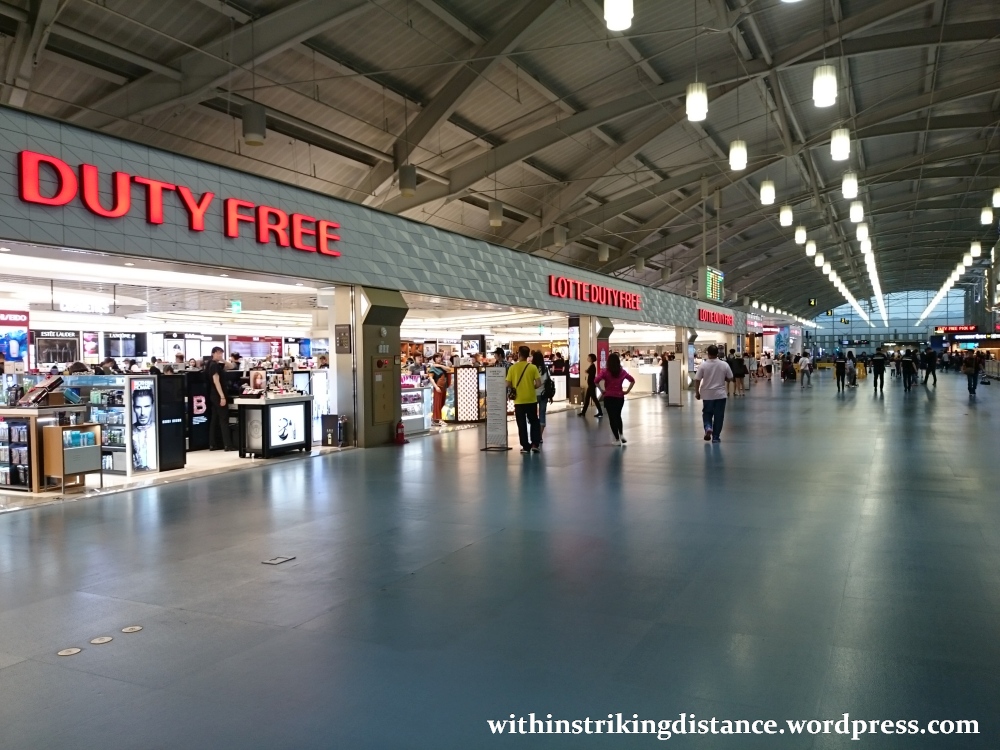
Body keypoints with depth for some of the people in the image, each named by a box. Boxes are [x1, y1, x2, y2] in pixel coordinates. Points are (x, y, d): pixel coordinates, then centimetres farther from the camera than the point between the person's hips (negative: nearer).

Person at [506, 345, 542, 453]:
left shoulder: (512, 368, -5)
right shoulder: (533, 367, -6)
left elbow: (508, 384, -3)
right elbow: (538, 384, -10)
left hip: (519, 400, 0)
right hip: (531, 400, 0)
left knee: (522, 424, 8)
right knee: (534, 422, 16)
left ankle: (525, 447, 11)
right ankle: (534, 444, 8)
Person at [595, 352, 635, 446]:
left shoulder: (605, 371, -7)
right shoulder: (623, 371, 4)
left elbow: (597, 380, -19)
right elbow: (632, 380, 10)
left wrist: (602, 390, -8)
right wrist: (627, 391, 8)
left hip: (609, 397, -3)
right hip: (620, 397, 3)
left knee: (612, 417, 4)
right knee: (618, 416, 24)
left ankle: (617, 439, 5)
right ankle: (621, 435, 16)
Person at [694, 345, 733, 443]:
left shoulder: (703, 365, -8)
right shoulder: (724, 365, -4)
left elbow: (697, 380, -8)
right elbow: (730, 378, 3)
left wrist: (697, 392, 3)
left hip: (707, 394, 0)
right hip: (720, 394, 0)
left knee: (707, 413, 16)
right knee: (718, 416, 7)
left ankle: (708, 427, -9)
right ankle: (716, 437, 9)